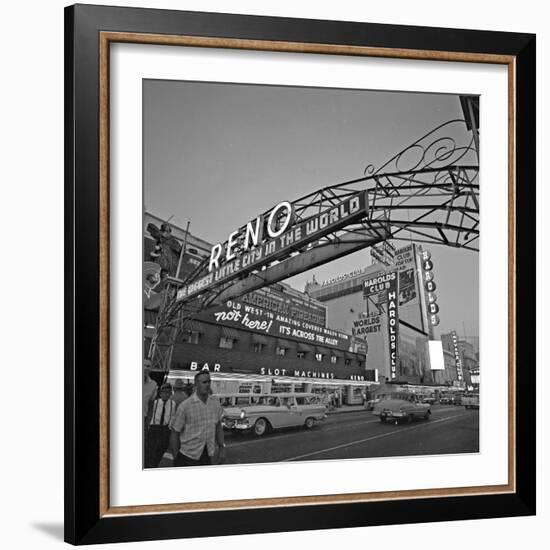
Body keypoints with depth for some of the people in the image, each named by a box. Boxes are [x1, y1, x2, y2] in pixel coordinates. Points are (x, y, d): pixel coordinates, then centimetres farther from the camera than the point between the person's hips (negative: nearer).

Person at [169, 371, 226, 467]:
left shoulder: (215, 401, 3)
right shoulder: (185, 406, -12)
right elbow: (174, 433, -7)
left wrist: (222, 446, 6)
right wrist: (176, 458, -6)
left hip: (209, 456, 4)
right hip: (188, 457, -4)